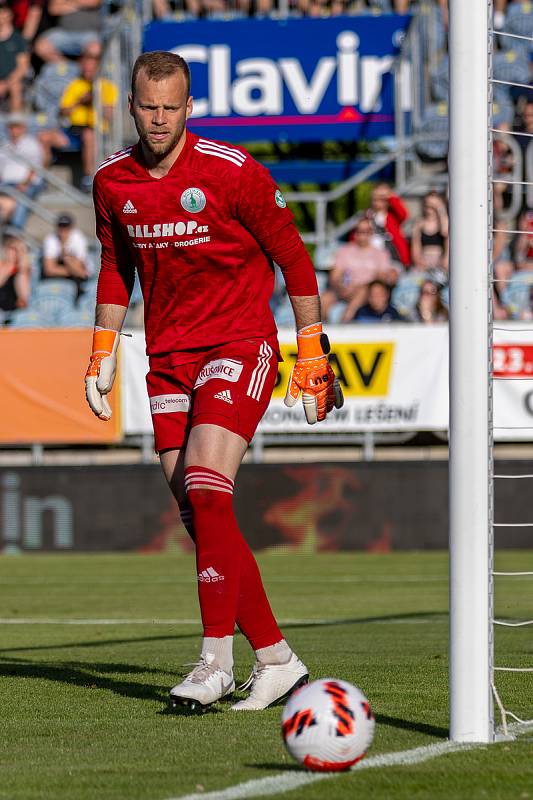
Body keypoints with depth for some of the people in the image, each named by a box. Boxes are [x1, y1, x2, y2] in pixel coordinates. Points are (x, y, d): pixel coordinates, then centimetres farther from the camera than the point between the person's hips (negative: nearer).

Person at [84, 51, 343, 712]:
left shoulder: (233, 172, -11)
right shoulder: (112, 182, 4)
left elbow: (292, 258, -2)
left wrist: (312, 353, -1)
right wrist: (101, 356, 15)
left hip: (239, 347, -5)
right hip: (168, 359, 5)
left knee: (205, 487, -22)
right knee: (199, 513, 0)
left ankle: (216, 660, -19)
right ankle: (275, 659, 9)